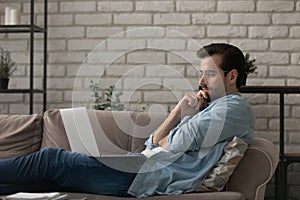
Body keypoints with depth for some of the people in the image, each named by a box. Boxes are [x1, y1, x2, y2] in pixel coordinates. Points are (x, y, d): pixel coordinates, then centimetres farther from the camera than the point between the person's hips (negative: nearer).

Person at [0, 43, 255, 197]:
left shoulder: (234, 108, -5)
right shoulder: (210, 108, 25)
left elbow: (176, 144, -16)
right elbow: (153, 143, 17)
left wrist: (161, 140, 7)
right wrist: (181, 111, 4)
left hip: (146, 178, -9)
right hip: (140, 168, 9)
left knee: (51, 160, -5)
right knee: (50, 175, 3)